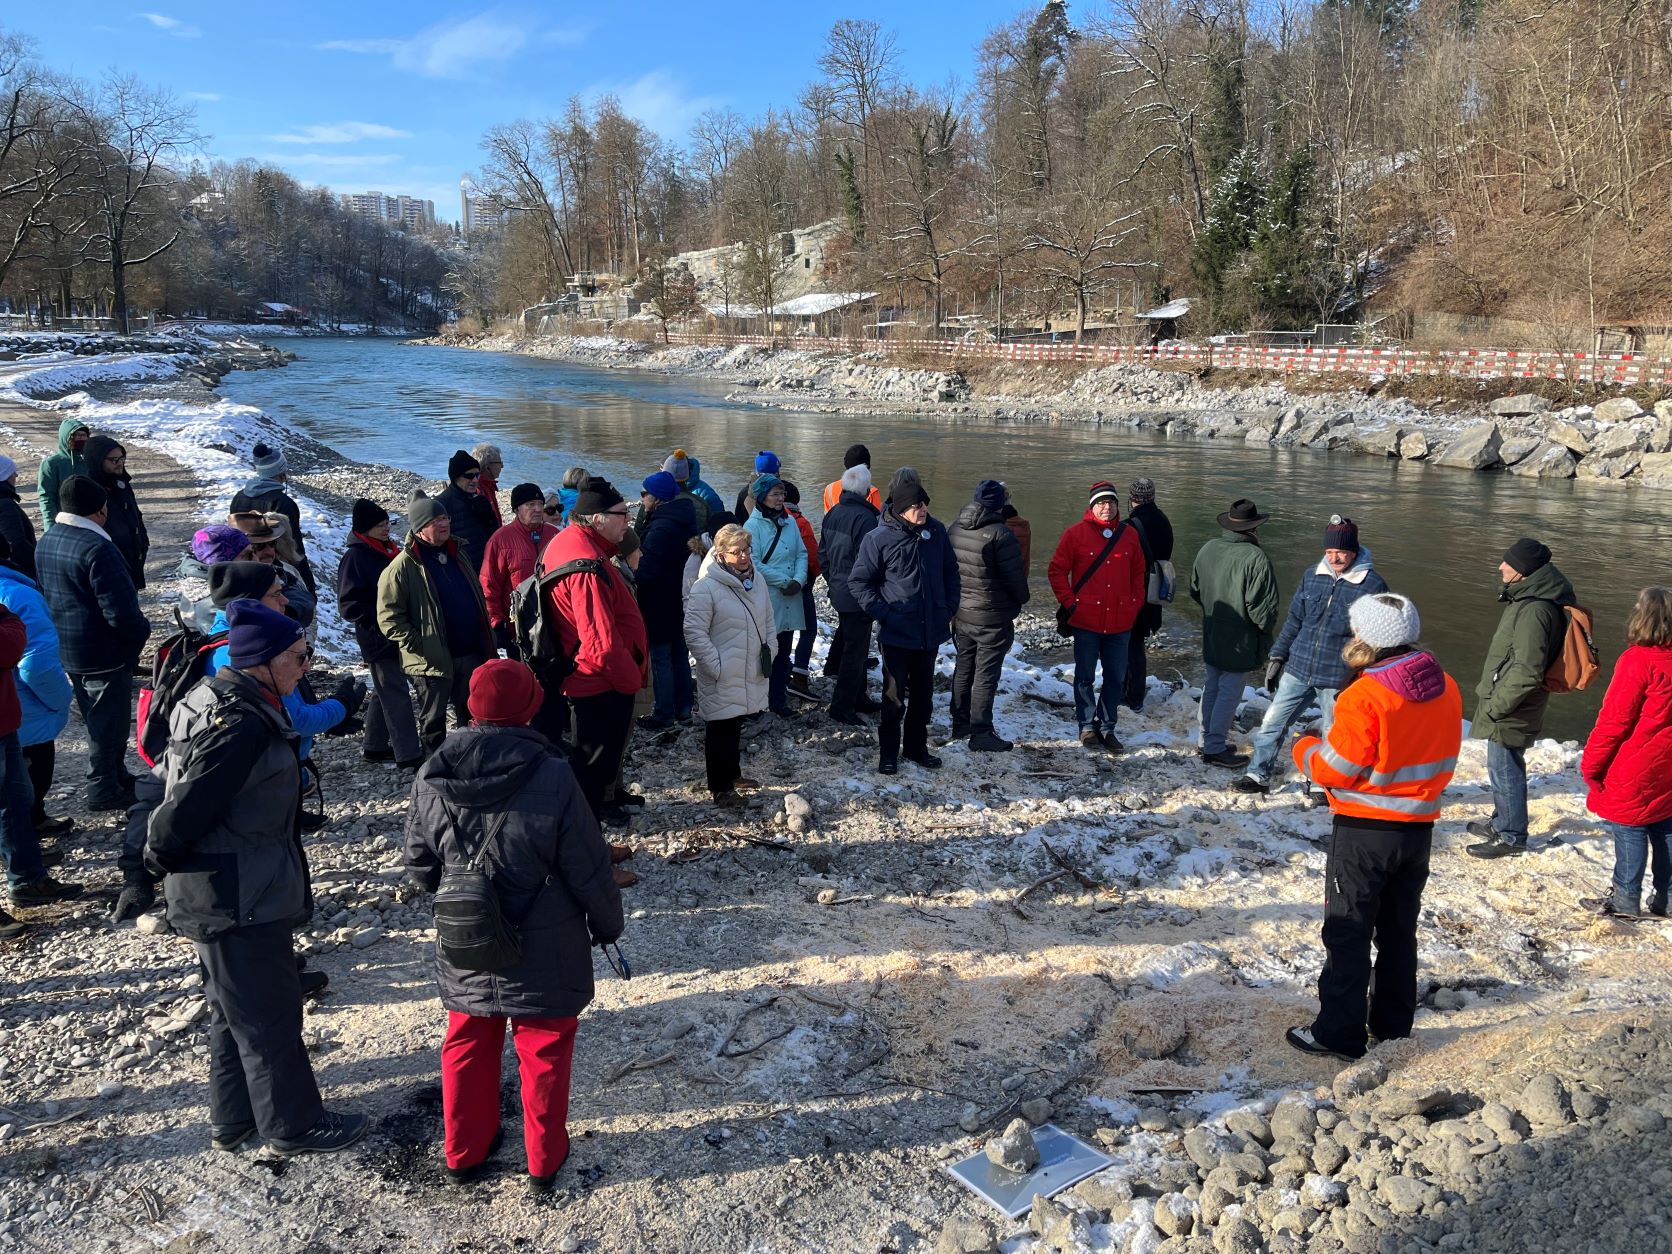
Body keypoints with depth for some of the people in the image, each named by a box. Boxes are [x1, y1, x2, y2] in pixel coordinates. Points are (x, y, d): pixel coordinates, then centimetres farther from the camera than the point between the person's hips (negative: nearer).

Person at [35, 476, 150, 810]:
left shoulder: (47, 541, 6)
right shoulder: (97, 548, -25)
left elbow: (45, 594, 17)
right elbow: (120, 611, -26)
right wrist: (141, 632, -8)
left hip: (66, 649, 9)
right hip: (103, 653, -9)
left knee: (97, 718, 21)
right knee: (109, 721, 4)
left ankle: (115, 775, 35)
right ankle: (104, 789, 12)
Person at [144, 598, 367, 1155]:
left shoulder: (217, 700, 6)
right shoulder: (241, 726, -27)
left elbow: (185, 799, 14)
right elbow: (188, 806, -26)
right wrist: (160, 858, -10)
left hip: (226, 893, 10)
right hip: (241, 899, -10)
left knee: (233, 1009, 22)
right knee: (269, 1014, 6)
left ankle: (232, 1119, 37)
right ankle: (292, 1124, 22)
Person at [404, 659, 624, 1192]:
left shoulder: (431, 777, -11)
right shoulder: (552, 777, -23)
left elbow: (420, 867, 1)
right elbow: (589, 870, -15)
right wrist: (608, 923, 3)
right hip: (544, 956, -3)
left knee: (468, 1048, 23)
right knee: (544, 1054, 16)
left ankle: (464, 1152, 39)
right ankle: (544, 1160, 31)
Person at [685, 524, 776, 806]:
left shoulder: (756, 579, 5)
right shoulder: (706, 587, -18)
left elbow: (768, 621, 17)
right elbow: (694, 633, -17)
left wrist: (768, 652, 8)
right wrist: (715, 666, -18)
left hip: (751, 674, 7)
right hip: (722, 678, -7)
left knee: (736, 725, 21)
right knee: (721, 729, 4)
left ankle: (733, 773, 37)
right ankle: (719, 787, 16)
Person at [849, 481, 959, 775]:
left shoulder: (936, 531, 0)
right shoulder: (879, 539, -13)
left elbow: (950, 571, 13)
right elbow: (858, 581, -7)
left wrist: (950, 607, 5)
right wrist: (884, 613, -12)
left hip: (931, 631, 4)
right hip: (897, 633, -4)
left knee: (923, 694, 16)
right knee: (895, 696, 5)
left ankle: (917, 747, 31)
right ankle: (889, 753, 20)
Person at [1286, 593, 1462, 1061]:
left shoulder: (1365, 696, -23)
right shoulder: (1446, 689, 1)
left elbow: (1338, 769, -18)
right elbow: (1442, 762, 9)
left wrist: (1305, 749, 1)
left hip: (1364, 831, -7)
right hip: (1418, 827, 7)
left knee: (1348, 933, 3)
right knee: (1399, 931, 18)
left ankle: (1338, 1033, 9)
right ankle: (1393, 1024, 29)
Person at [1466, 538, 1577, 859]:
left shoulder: (1534, 610, -26)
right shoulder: (1527, 599, 7)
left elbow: (1527, 672, -28)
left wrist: (1496, 705, -19)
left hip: (1511, 713, -10)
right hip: (1509, 708, 10)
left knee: (1505, 770, 3)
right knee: (1503, 767, 23)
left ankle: (1510, 836, 17)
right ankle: (1502, 821, 39)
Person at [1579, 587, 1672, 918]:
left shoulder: (1637, 660, -20)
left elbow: (1614, 720, -18)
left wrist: (1590, 764, -8)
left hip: (1635, 771, -7)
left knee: (1630, 832, 3)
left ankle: (1625, 900, 11)